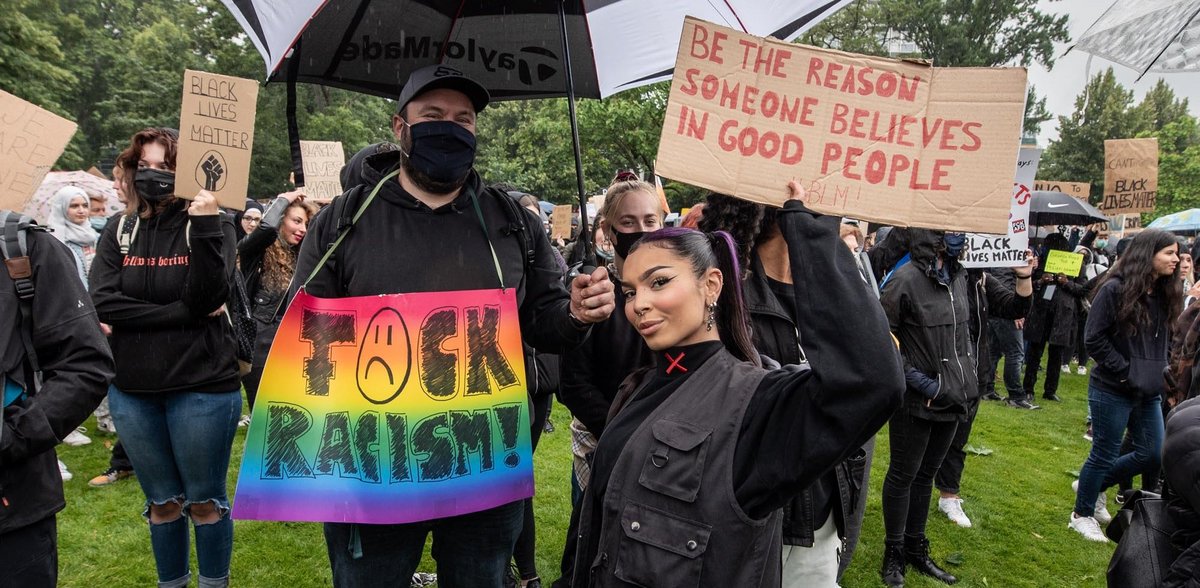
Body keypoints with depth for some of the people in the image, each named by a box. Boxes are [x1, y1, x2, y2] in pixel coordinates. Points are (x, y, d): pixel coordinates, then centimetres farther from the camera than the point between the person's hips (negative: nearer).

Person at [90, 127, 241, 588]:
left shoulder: (210, 227, -4)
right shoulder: (119, 232, 5)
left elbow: (206, 300, -18)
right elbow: (104, 303, -8)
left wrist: (204, 229, -26)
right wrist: (181, 313, -15)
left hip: (201, 387, -3)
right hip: (132, 389, 4)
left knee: (204, 499, 8)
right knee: (162, 500, 16)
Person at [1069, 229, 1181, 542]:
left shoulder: (1165, 294, 6)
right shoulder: (1115, 290, -15)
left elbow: (1165, 341, 16)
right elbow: (1095, 340, -16)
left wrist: (1161, 375, 2)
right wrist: (1126, 372, -15)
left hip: (1149, 393, 7)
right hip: (1112, 391, -7)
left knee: (1153, 454, 10)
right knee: (1104, 455, 5)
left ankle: (1094, 485, 31)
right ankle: (1082, 514, 24)